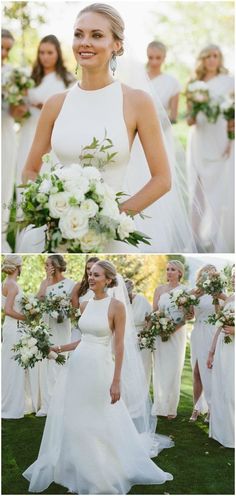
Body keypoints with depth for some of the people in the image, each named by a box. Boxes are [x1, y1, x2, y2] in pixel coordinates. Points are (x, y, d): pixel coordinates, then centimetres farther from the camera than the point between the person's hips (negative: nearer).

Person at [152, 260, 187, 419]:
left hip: (176, 334, -3)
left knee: (173, 371, 2)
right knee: (160, 370, 5)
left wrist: (173, 329, -17)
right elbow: (154, 312, 7)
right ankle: (160, 406, 13)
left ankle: (171, 407, 11)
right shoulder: (159, 289, 7)